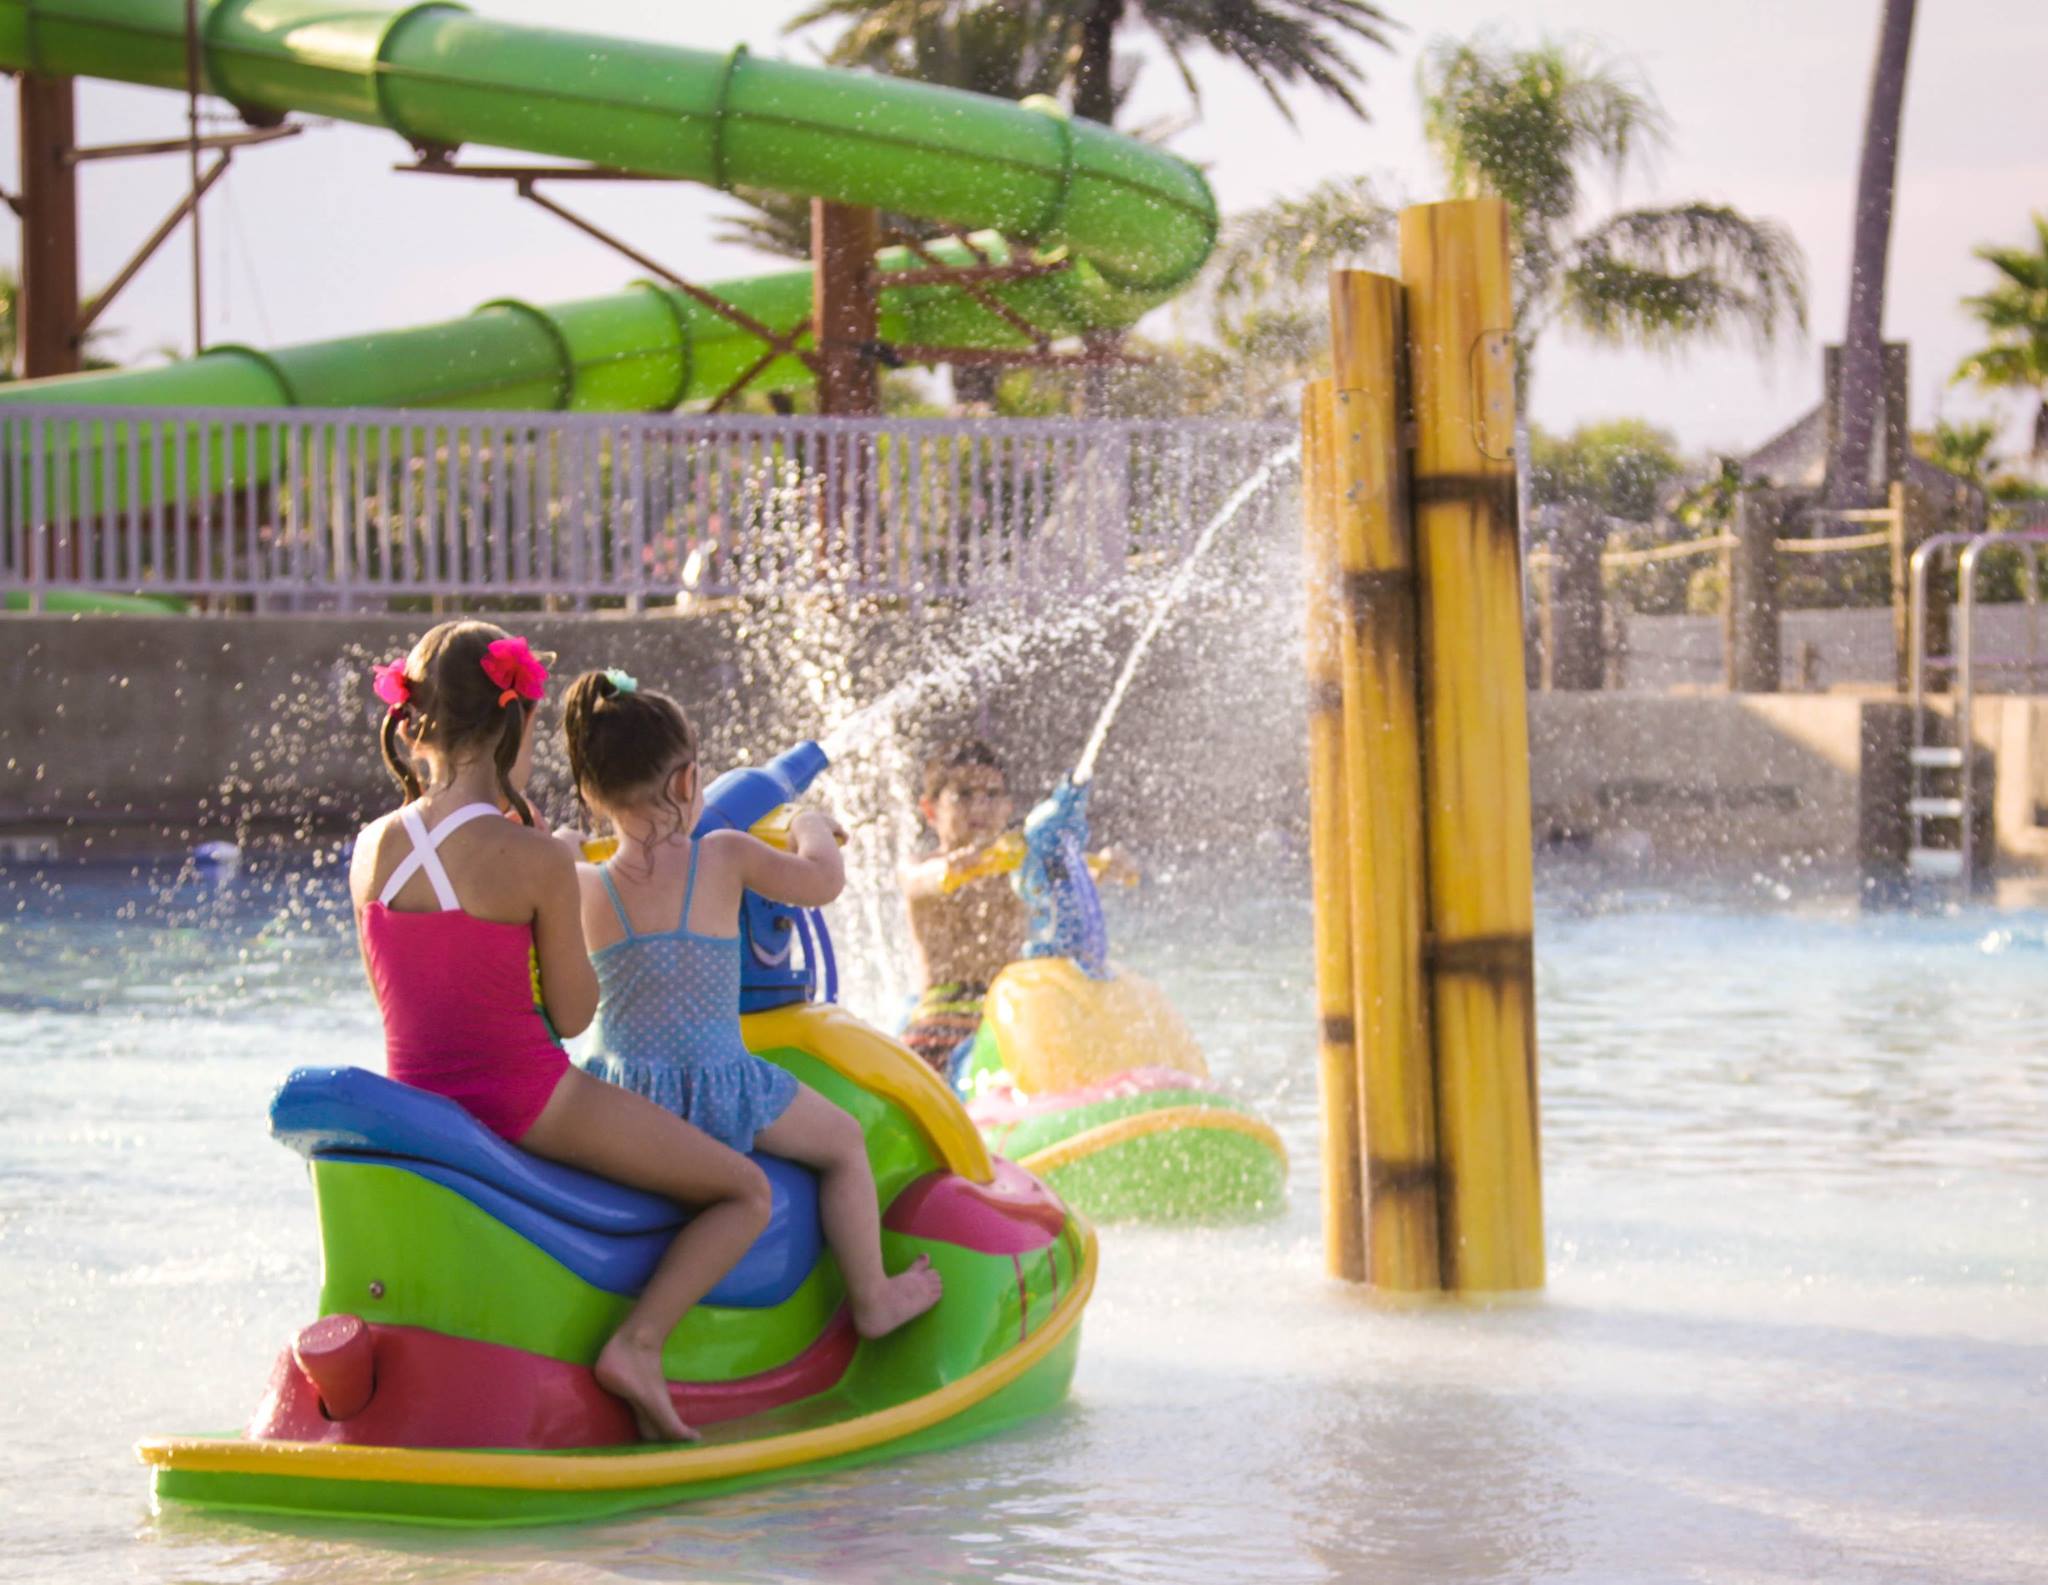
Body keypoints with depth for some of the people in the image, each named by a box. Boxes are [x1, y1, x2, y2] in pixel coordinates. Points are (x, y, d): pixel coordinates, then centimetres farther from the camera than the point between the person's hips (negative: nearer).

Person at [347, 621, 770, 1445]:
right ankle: (637, 1344, -10)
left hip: (415, 1100, 7)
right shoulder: (536, 860, -18)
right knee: (748, 1192, 7)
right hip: (528, 1099, -6)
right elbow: (573, 1013, -8)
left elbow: (393, 997, 10)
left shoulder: (371, 848, -1)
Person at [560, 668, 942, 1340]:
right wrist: (812, 829, 20)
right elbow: (822, 881, -3)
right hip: (716, 1085, -3)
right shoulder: (723, 857, -11)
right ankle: (872, 1299, 28)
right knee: (842, 1140, 19)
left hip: (622, 1101, 3)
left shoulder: (581, 885, -4)